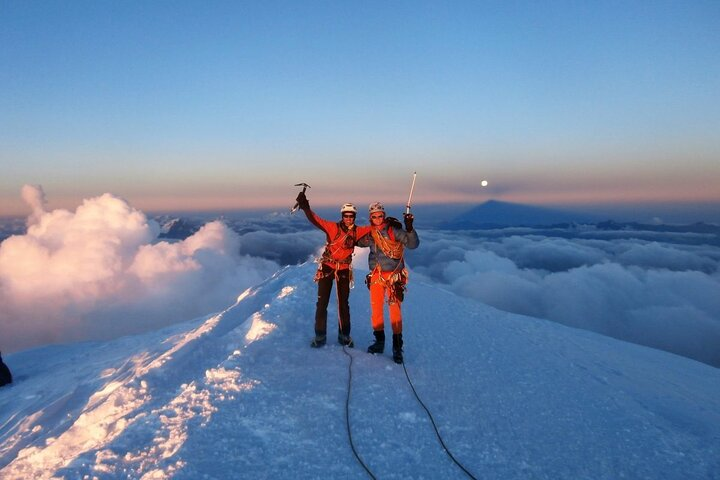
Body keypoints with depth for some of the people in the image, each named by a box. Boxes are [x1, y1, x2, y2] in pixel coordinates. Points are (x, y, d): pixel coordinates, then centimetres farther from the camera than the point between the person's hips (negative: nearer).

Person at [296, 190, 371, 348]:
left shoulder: (357, 231, -3)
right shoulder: (333, 227, -13)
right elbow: (316, 221, -25)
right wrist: (305, 208, -40)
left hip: (344, 270, 2)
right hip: (327, 268, -2)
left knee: (343, 304, 11)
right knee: (322, 303, 2)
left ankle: (344, 335, 25)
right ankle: (320, 336, 15)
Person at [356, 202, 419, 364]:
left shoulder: (394, 230, -10)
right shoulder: (370, 233, 6)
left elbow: (413, 244, -18)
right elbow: (360, 242, 28)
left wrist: (409, 228, -31)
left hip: (394, 275, -5)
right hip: (376, 275, 5)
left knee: (395, 308, -7)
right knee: (376, 308, 8)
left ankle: (397, 346, 1)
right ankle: (379, 341, 24)